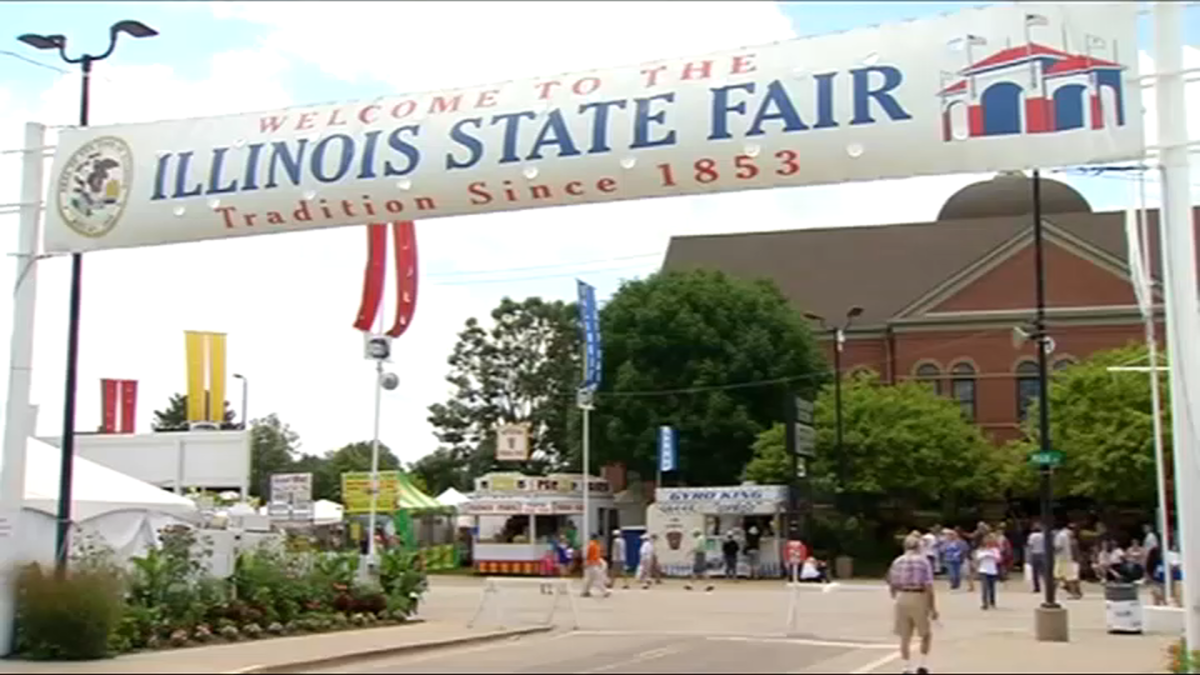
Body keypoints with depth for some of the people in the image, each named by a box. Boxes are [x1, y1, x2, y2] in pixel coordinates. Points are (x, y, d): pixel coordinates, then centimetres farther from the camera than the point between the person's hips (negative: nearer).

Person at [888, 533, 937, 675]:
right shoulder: (923, 561, -7)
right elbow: (929, 587, -11)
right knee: (926, 634, 16)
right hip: (919, 598, -3)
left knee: (905, 637, 10)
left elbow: (891, 585, 8)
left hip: (902, 598, 3)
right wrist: (933, 608, -6)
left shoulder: (897, 561, 4)